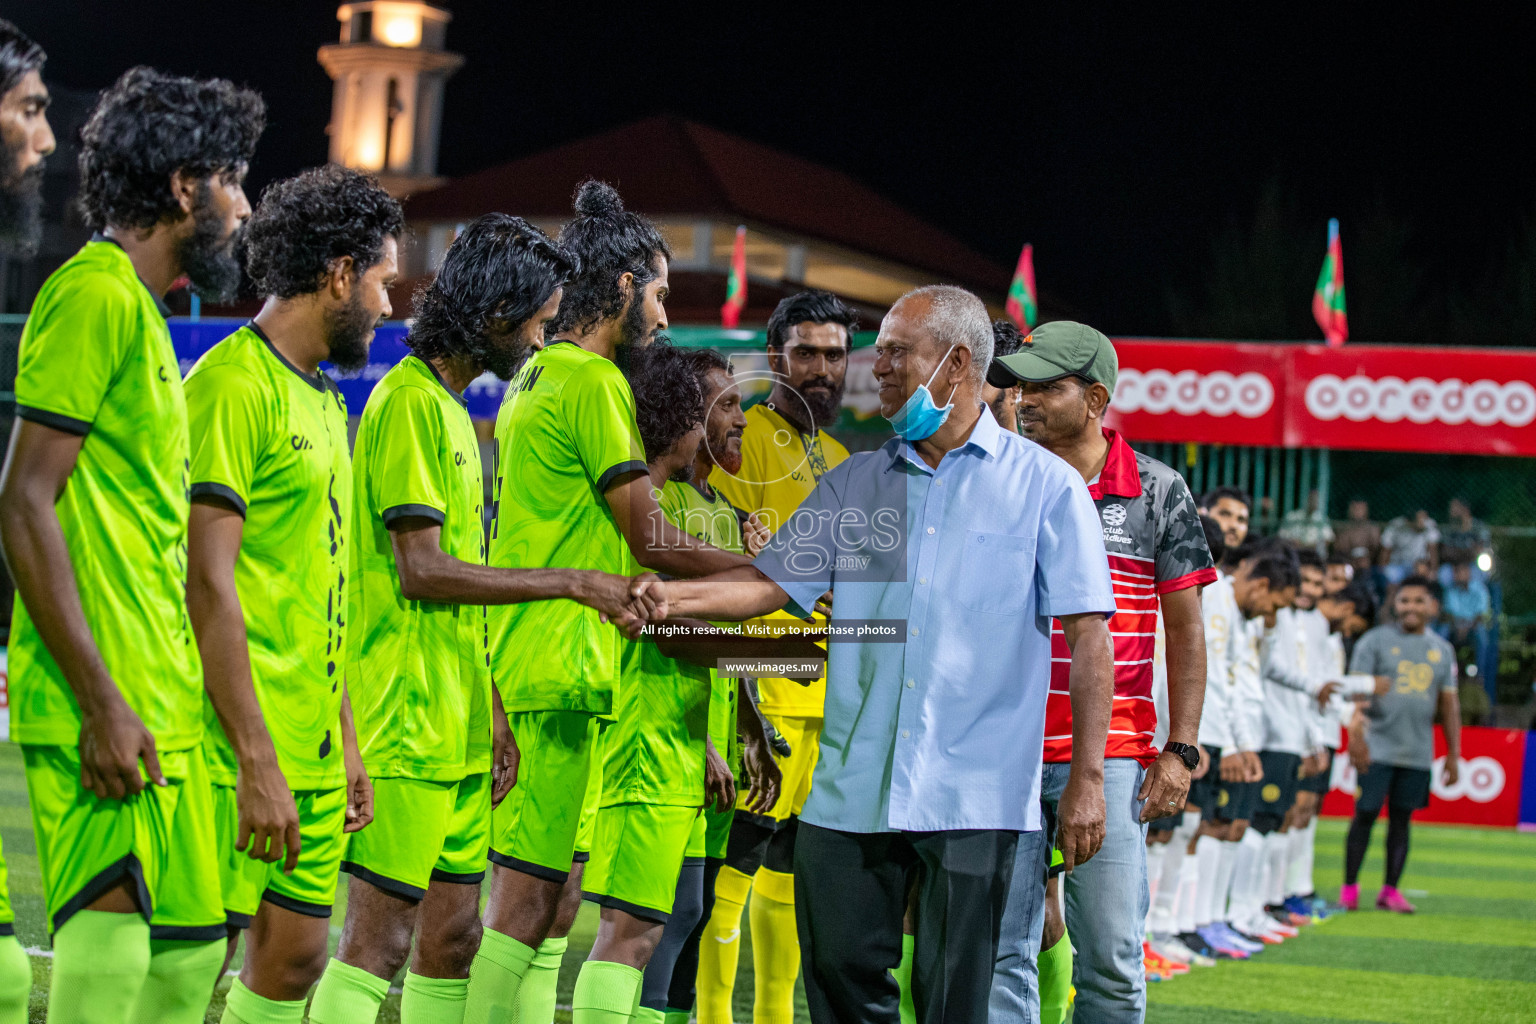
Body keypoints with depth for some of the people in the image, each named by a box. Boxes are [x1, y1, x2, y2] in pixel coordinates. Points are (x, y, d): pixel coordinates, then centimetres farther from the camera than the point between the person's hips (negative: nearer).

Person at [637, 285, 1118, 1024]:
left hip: (977, 798, -4)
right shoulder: (853, 485, 15)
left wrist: (1086, 780, -7)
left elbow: (1086, 635, -1)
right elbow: (770, 582, 12)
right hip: (851, 791, 4)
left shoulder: (1045, 486, 2)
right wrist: (672, 596, -7)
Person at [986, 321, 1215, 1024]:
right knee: (1000, 952, 0)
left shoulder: (1157, 492, 2)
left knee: (1112, 963, 0)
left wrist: (1180, 751, -1)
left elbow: (1185, 630, 5)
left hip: (1112, 759, -1)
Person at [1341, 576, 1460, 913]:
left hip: (1418, 753, 3)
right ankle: (1349, 888, 4)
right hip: (1377, 748, -3)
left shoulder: (1442, 650, 12)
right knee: (1365, 815, -4)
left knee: (1402, 818, 6)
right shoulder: (1376, 641, 0)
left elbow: (1448, 704, 16)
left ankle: (1390, 890, 13)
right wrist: (1356, 737, -17)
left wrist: (1453, 754, 12)